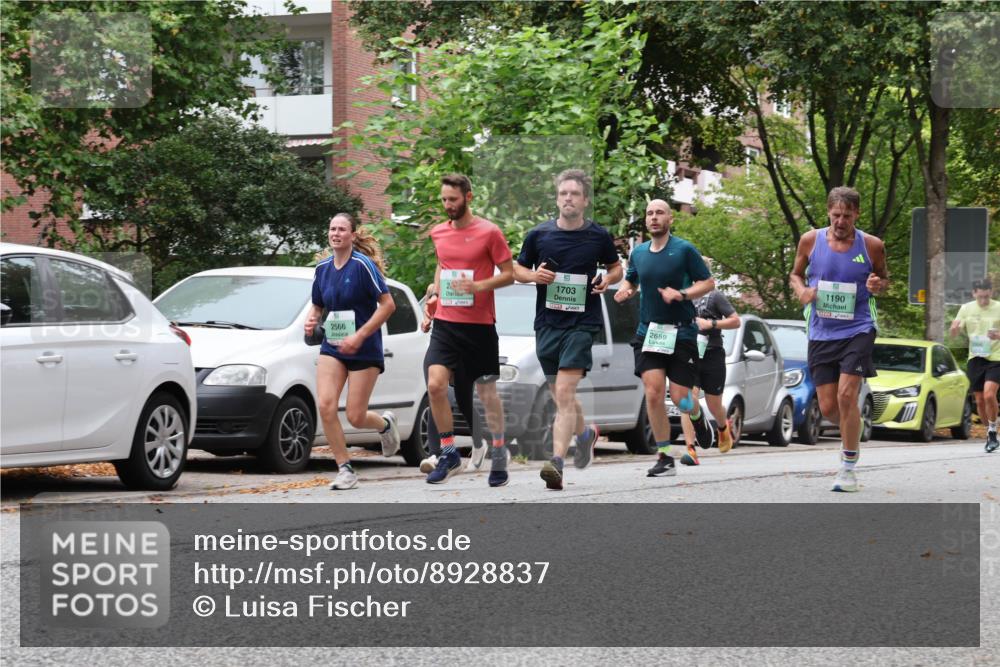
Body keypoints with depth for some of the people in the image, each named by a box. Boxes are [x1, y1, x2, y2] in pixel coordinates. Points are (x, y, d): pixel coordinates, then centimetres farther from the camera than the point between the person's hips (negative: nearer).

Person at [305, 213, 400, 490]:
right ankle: (345, 469, -4)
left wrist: (359, 336, -19)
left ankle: (386, 424, 33)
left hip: (364, 350, -5)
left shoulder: (363, 264, -12)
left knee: (355, 417, -4)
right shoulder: (323, 268, 6)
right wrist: (311, 320, -5)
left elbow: (388, 304, -14)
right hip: (332, 347, 5)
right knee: (326, 406, -15)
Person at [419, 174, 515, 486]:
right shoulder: (438, 233, 9)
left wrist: (478, 286, -20)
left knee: (487, 391, 7)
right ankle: (448, 452, -2)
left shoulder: (489, 232, -7)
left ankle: (499, 452, 26)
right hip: (445, 323, 4)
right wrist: (434, 296, 9)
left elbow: (509, 274, -4)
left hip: (480, 325, -4)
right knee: (435, 384, -14)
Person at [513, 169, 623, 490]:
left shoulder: (599, 236, 1)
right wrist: (534, 275, -8)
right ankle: (585, 433, 45)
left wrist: (606, 280, -6)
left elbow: (616, 267, 16)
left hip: (582, 322, -3)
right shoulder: (539, 235, 3)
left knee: (564, 392, -17)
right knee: (560, 395, 14)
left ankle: (557, 462, -23)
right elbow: (517, 269, 14)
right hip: (547, 323, 3)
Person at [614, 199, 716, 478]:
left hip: (681, 332, -3)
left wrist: (682, 294, -20)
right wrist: (624, 290, 1)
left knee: (679, 397, -4)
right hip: (648, 331, 3)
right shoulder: (638, 253, 8)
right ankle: (664, 458, -2)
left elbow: (708, 282, -3)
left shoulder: (684, 250, -5)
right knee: (653, 393, -12)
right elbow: (630, 280, 24)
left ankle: (698, 417, 35)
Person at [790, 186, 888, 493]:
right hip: (821, 332, 3)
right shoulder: (811, 240, 0)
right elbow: (796, 274, 14)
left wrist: (879, 285, -12)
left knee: (846, 395, -17)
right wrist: (802, 290, -8)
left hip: (858, 330, -3)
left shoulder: (872, 246, -4)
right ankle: (853, 428, 39)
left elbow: (884, 278, 12)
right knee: (828, 407, 3)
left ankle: (849, 467, -5)